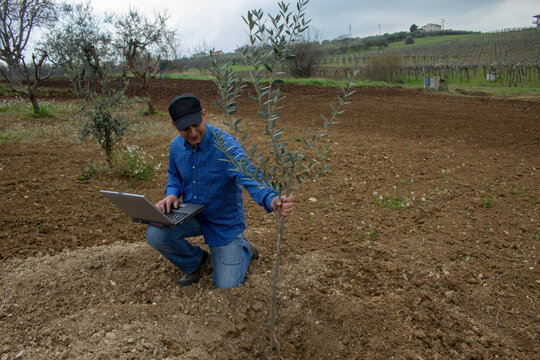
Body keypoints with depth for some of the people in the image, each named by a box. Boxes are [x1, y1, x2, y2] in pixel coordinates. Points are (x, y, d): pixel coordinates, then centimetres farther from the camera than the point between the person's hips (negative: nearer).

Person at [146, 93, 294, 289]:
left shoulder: (226, 145, -27)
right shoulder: (176, 146, -7)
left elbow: (250, 178, -40)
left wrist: (273, 201, -62)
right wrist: (172, 194, -11)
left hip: (224, 221, -4)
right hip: (191, 215, 5)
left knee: (226, 284, -1)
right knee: (155, 234, -23)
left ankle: (243, 248, 32)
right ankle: (196, 262, 8)